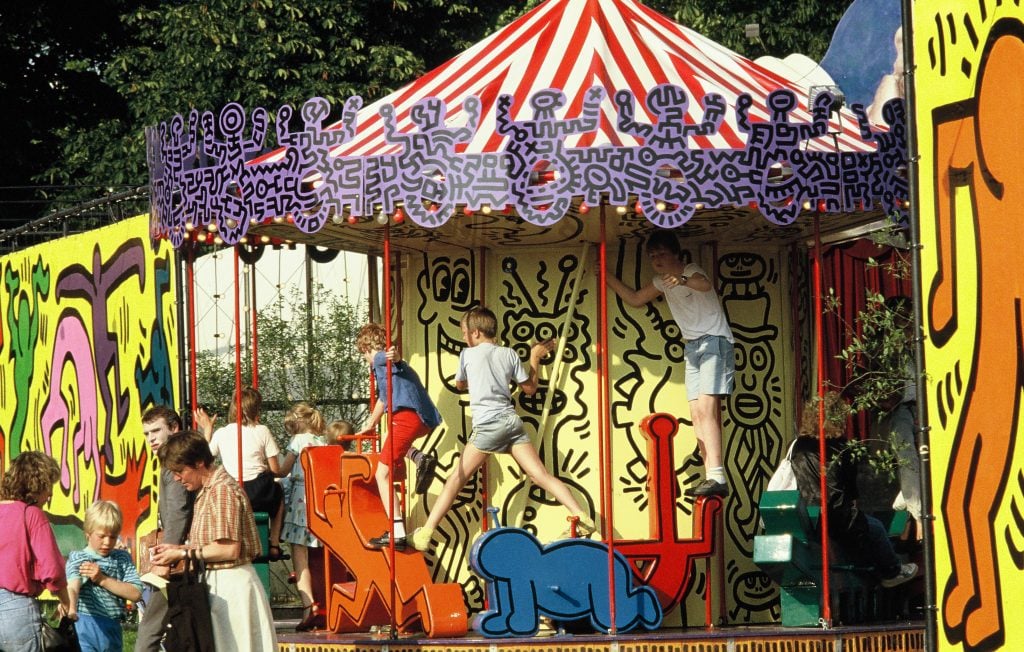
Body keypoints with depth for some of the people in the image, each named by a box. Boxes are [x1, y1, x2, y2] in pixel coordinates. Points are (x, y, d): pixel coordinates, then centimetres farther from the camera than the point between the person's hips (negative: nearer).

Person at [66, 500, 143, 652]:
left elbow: (136, 594, -1)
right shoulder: (78, 558, -3)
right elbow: (73, 586, -24)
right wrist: (70, 607, -47)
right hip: (86, 629, -5)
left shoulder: (122, 558, 10)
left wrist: (103, 579, -10)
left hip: (112, 630, 5)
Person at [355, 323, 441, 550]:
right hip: (426, 421, 9)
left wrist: (393, 356, -42)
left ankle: (397, 533, -18)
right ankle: (419, 457, 4)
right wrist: (371, 424, 60)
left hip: (406, 416, -9)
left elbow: (393, 358, -19)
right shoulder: (394, 365, 34)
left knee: (382, 474, -7)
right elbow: (383, 398, 48)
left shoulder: (380, 359, 7)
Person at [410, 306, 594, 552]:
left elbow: (460, 385, 25)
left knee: (457, 478, -1)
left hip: (487, 425, -3)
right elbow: (529, 388, 18)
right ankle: (582, 517, -11)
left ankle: (426, 532, -5)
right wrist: (535, 358, 31)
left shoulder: (467, 354, 6)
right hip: (512, 420, 3)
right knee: (541, 475, 0)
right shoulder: (509, 354, 12)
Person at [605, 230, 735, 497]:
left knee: (706, 410, -21)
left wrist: (683, 280, -57)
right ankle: (712, 478, 0)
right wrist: (607, 277, 19)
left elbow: (705, 284, -37)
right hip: (692, 347, 9)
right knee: (697, 414, 2)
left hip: (714, 342, -9)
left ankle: (717, 477, -30)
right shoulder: (662, 282, 14)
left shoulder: (690, 271, -12)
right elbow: (635, 299, 28)